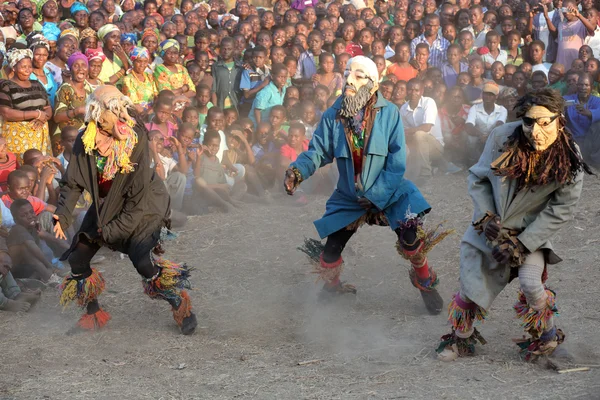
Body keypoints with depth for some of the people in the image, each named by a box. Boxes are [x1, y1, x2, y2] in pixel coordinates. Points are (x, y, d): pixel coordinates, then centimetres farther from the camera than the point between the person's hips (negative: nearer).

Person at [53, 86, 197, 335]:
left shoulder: (135, 141, -23)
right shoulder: (85, 141, -13)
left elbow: (139, 195, -20)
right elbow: (73, 182, -4)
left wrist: (113, 230, -20)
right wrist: (63, 215, -18)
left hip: (139, 209, -5)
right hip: (104, 206, 5)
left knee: (143, 260, -22)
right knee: (77, 259, 3)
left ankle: (181, 308, -3)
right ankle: (94, 314, 23)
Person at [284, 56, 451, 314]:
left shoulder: (388, 113, -14)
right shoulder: (333, 116, -7)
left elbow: (397, 161, -14)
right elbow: (318, 151, -6)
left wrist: (376, 195, -19)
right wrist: (298, 170, -27)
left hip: (388, 190, -2)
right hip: (349, 196, 2)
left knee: (411, 236, -18)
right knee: (330, 251, 3)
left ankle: (425, 283, 9)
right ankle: (331, 286, 33)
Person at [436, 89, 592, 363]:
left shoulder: (569, 160, -21)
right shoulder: (503, 138, -21)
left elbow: (561, 210, -13)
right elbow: (477, 179, -5)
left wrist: (522, 243, -18)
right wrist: (485, 219, -16)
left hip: (531, 230, -1)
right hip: (489, 226, 1)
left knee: (531, 283, -19)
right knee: (472, 281, 5)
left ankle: (548, 337, 7)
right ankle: (461, 339, 30)